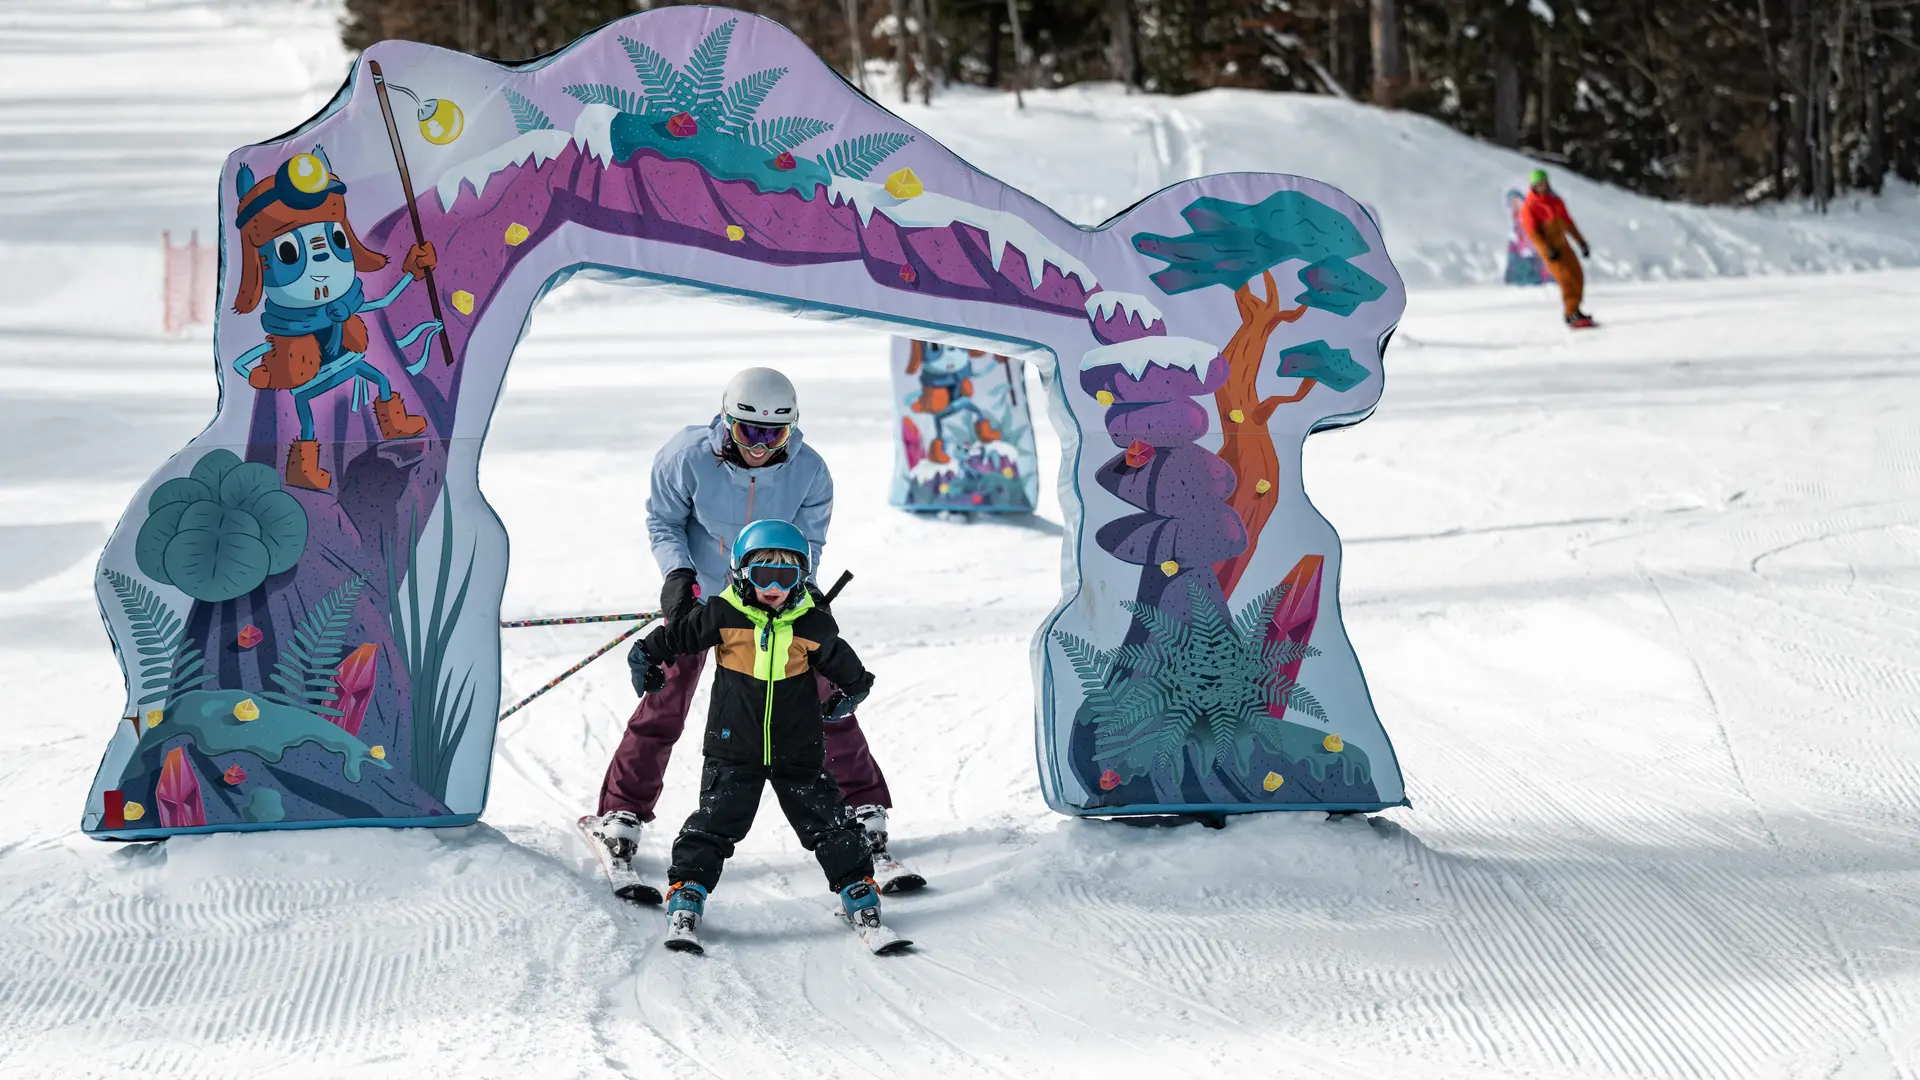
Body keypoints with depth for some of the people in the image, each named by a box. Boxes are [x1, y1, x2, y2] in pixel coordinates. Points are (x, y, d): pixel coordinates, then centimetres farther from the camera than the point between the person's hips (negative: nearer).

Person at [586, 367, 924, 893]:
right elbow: (662, 520, -8)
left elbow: (807, 542, -7)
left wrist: (798, 584, -26)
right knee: (664, 704, -3)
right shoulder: (689, 457, -23)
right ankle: (622, 815, 13)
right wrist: (677, 573, -25)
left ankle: (865, 816, 10)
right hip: (702, 593, -1)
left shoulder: (808, 471, -19)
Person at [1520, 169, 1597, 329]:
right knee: (1566, 279, -16)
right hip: (1550, 249, -7)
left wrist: (1580, 241, 14)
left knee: (1578, 277, 4)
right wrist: (1549, 250, -22)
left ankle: (1573, 310, 15)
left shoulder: (1555, 201, 11)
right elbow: (1532, 232, -14)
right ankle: (1573, 315, -14)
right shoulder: (1529, 208, -10)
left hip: (1562, 245, 7)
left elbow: (1567, 222, 18)